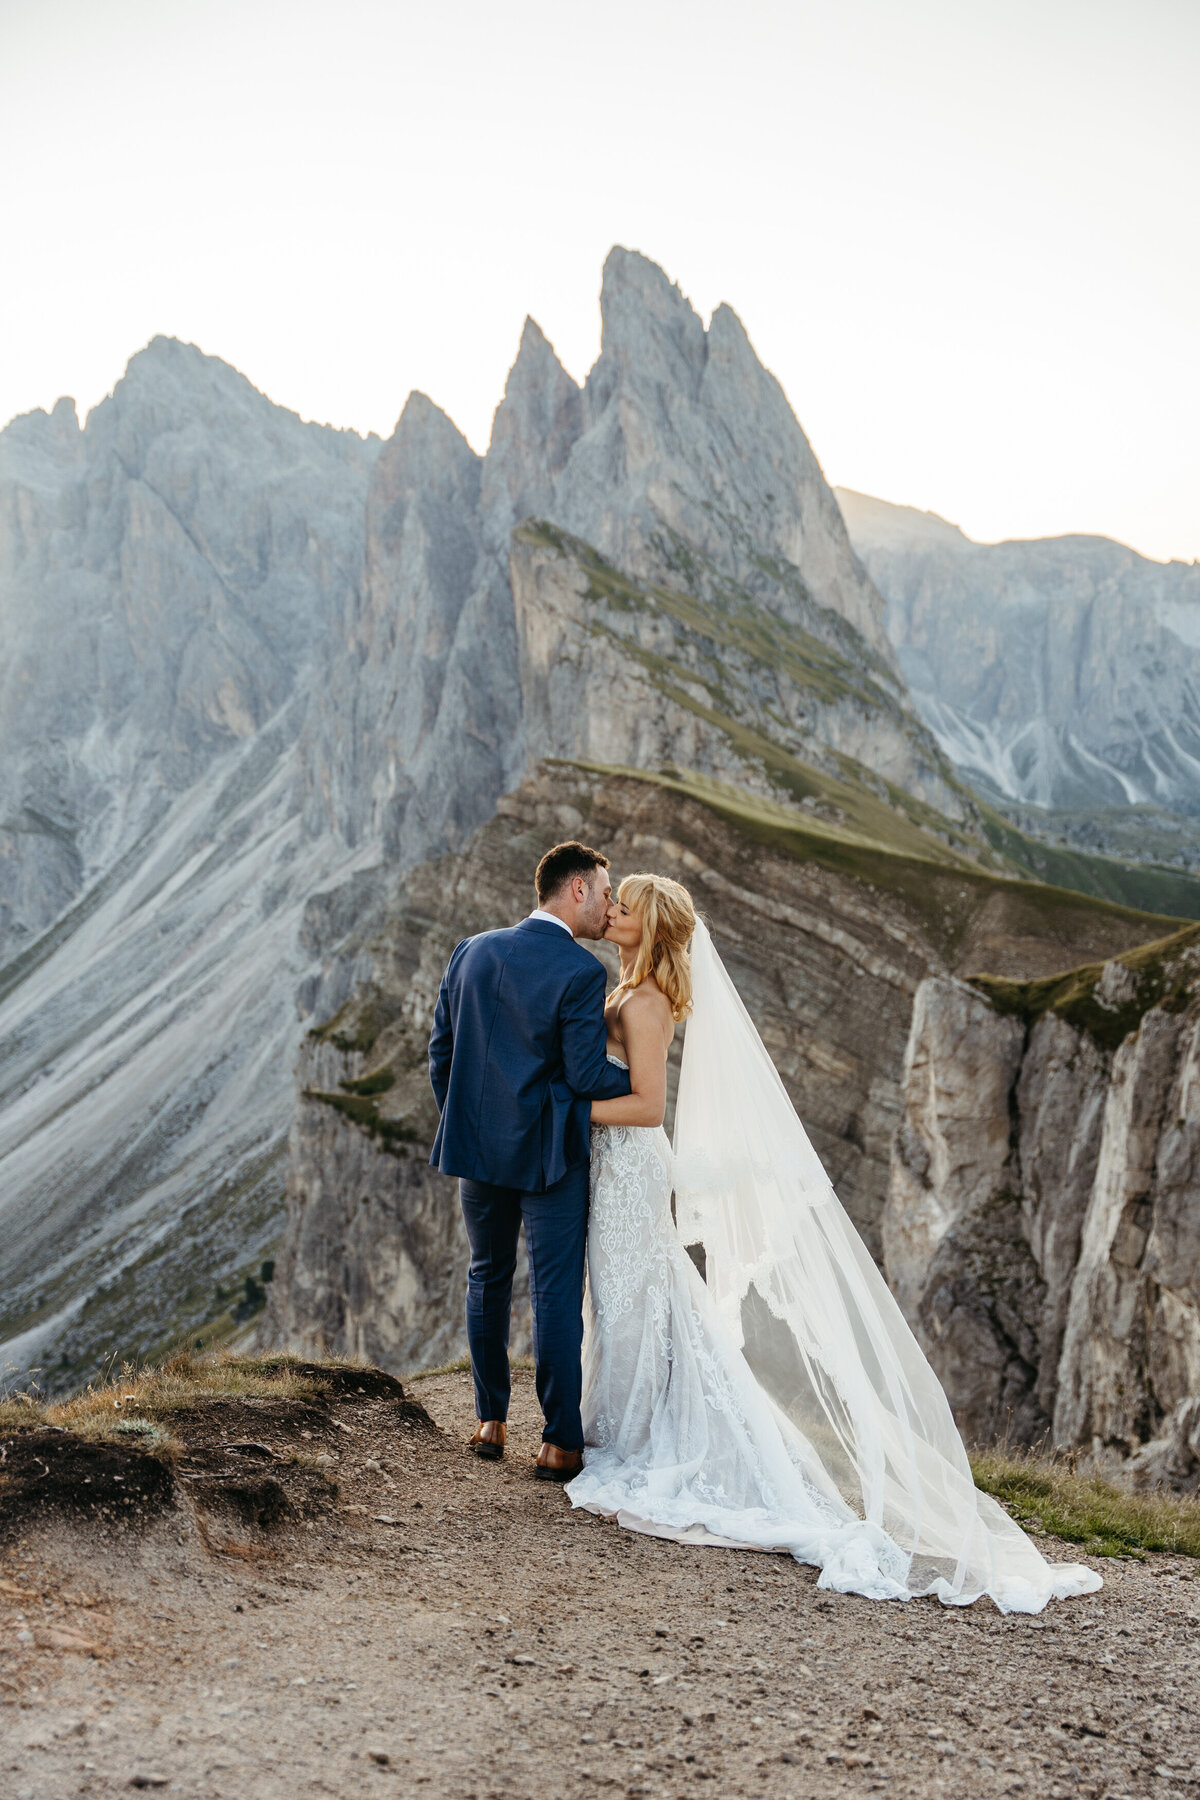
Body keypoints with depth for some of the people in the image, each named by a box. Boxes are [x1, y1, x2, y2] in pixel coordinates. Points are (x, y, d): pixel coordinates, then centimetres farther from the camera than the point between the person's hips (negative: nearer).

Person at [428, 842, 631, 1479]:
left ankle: (490, 1422, 27)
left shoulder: (472, 952, 3)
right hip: (548, 1153, -5)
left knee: (488, 1279, 19)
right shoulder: (581, 971, -15)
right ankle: (560, 1442, 7)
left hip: (477, 1146, 5)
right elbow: (585, 1075, -17)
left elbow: (440, 1051, 7)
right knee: (556, 1294, 2)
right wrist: (644, 1081, 1)